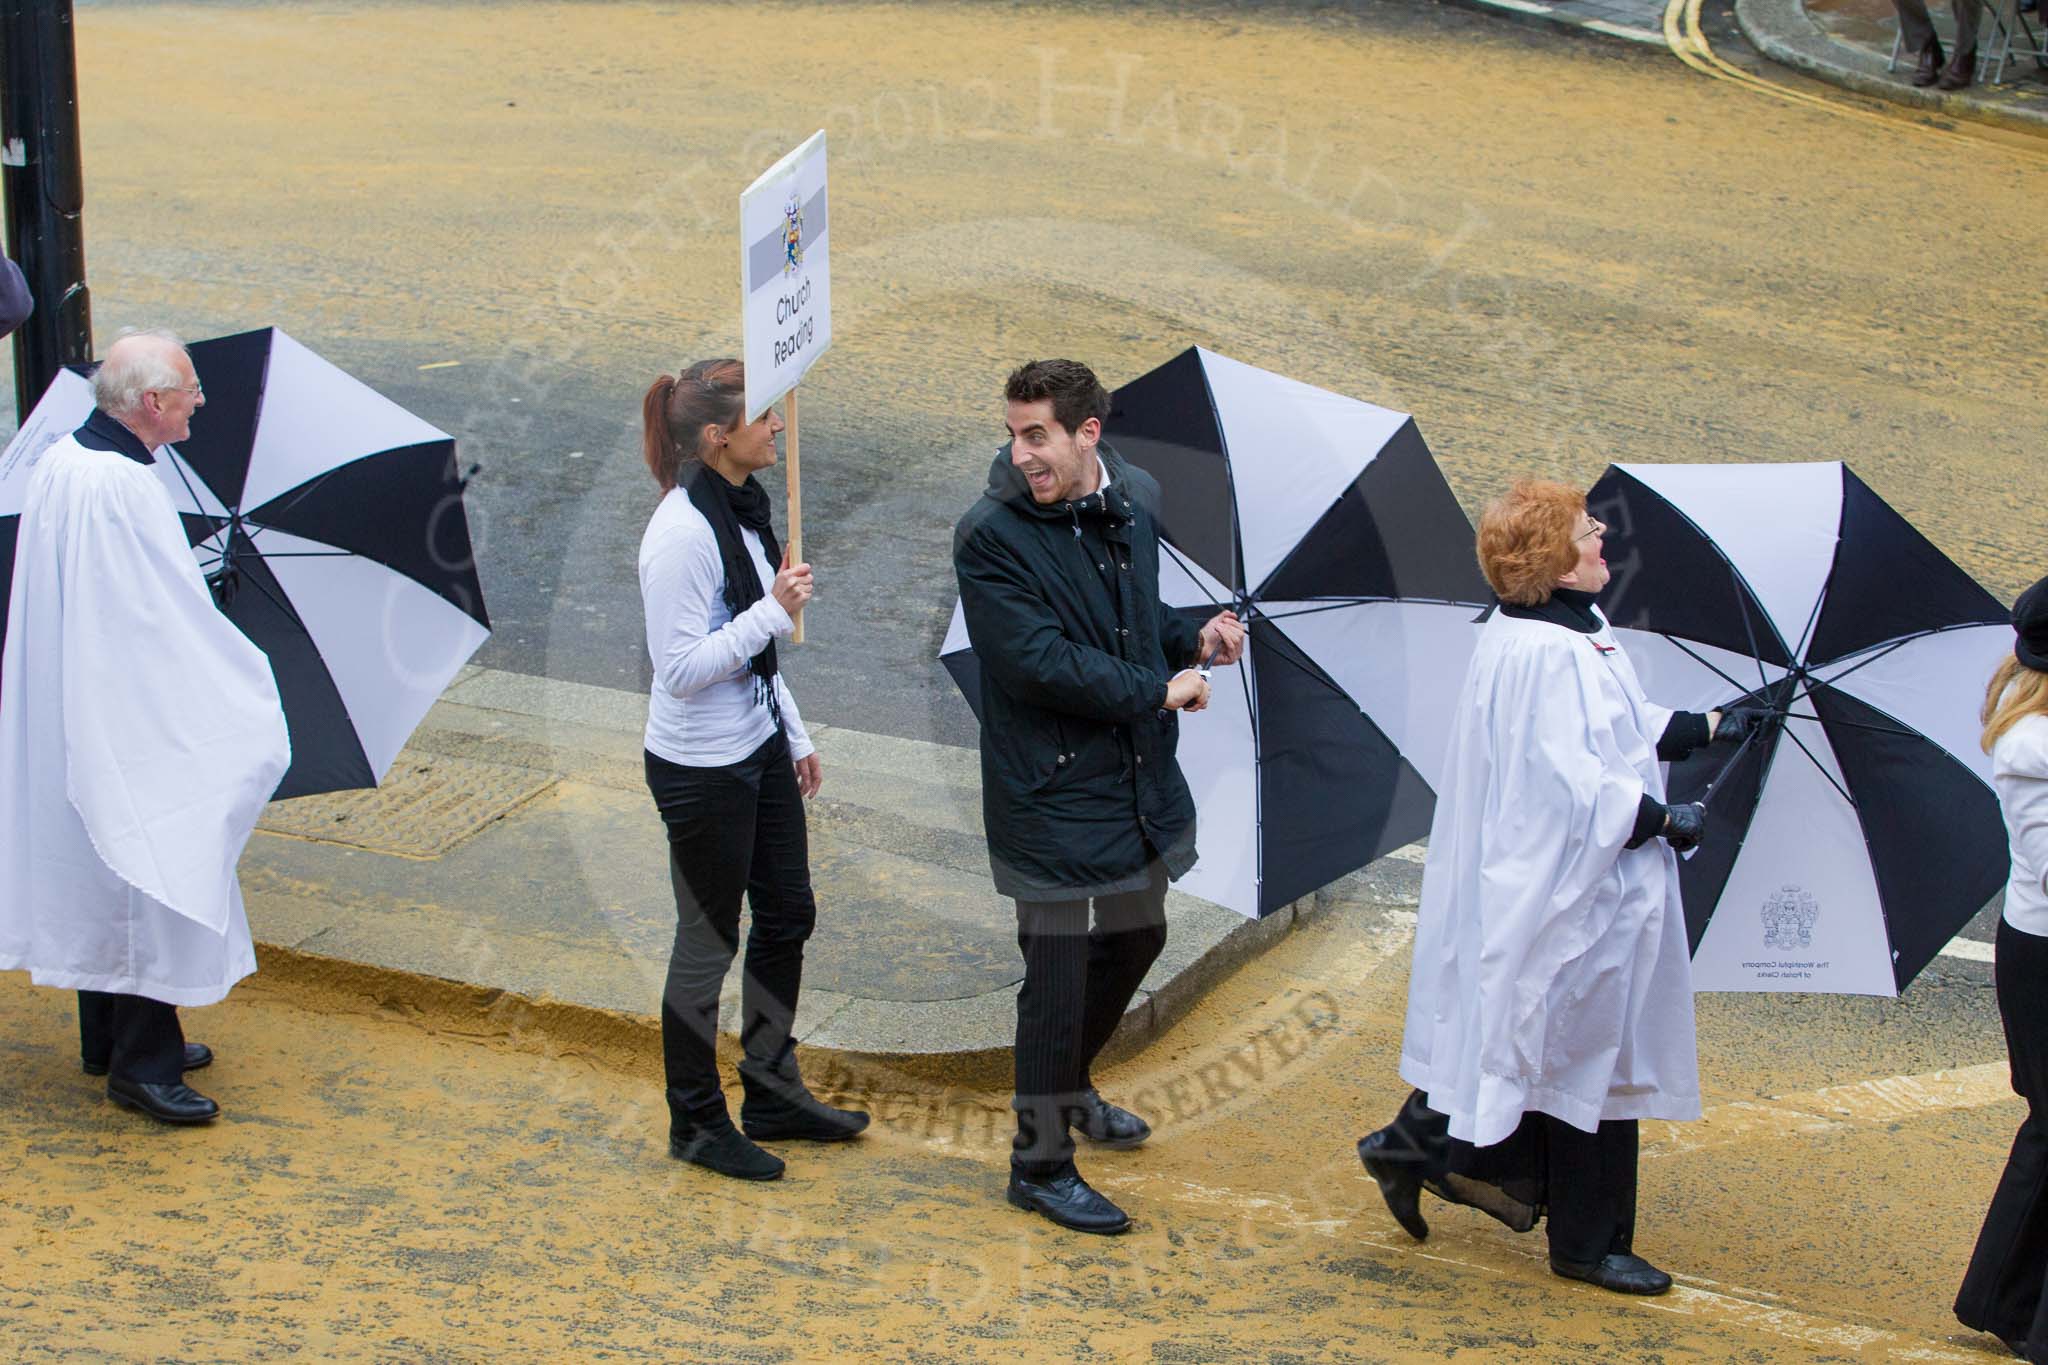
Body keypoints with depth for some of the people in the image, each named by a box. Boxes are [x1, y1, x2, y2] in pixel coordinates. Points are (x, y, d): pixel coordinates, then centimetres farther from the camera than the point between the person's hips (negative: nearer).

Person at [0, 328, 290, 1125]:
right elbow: (171, 620, -21)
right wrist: (250, 681, -9)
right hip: (133, 723, -10)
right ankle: (142, 1064, 3)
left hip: (73, 722, 10)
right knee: (156, 874, -2)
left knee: (102, 880, 18)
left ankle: (108, 1039, 29)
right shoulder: (125, 491, -25)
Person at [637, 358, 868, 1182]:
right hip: (702, 768, -9)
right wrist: (774, 612, -27)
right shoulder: (681, 533, -23)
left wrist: (795, 735, 20)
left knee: (787, 917, 18)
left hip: (760, 749, 9)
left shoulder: (742, 508, 5)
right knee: (708, 944, 4)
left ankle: (773, 1093, 34)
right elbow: (681, 669, -24)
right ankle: (696, 1123, 21)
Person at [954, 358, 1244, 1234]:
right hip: (1051, 791, -7)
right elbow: (1040, 663, -24)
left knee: (1137, 937, 22)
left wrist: (1194, 639, -1)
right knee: (1059, 973, -1)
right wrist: (1160, 690, -20)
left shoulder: (1136, 500, 3)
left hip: (1138, 780, 8)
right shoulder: (993, 536, -18)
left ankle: (1069, 1088, 46)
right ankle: (1039, 1163, 14)